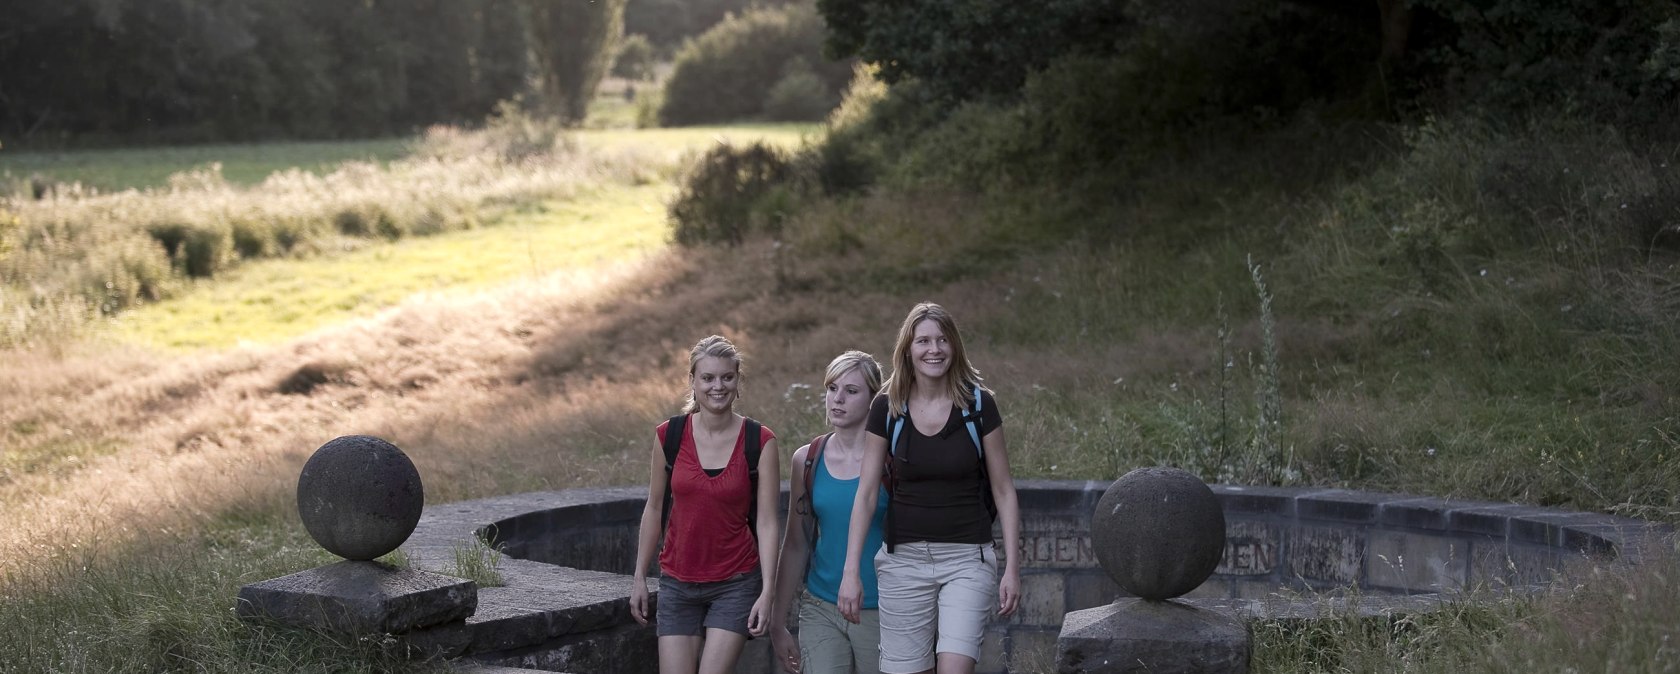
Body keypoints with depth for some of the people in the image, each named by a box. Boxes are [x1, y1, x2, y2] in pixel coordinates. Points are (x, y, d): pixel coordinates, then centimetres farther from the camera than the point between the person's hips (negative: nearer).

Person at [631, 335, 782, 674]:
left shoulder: (759, 442, -7)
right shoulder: (669, 435, -2)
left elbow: (766, 521, -7)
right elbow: (654, 509, 8)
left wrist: (767, 591, -13)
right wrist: (639, 577, 9)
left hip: (735, 585, -2)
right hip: (678, 582, 2)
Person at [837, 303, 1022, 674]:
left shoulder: (979, 405, -3)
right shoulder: (886, 408, 0)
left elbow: (1003, 490, 2)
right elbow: (866, 494, 2)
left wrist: (1012, 567, -2)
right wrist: (851, 571, -3)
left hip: (967, 559, -1)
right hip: (904, 560, 2)